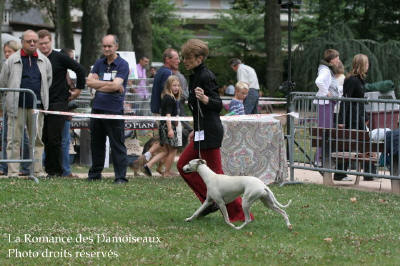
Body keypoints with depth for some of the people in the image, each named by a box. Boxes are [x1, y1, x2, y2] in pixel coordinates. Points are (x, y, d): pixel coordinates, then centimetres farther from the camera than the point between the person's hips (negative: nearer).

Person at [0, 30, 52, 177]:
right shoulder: (12, 60, 0)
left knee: (37, 139, 5)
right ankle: (12, 172, -2)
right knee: (14, 140, -4)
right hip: (17, 106, -3)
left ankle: (37, 171, 10)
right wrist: (13, 97, 10)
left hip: (36, 106, 3)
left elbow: (48, 80, 20)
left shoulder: (44, 61, 9)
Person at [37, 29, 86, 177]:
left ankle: (56, 171, -2)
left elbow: (80, 70, -3)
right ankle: (49, 169, 13)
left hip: (58, 103, -5)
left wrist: (78, 89, -1)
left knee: (54, 139, -8)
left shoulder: (60, 58, -4)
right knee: (44, 138, 6)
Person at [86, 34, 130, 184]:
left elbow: (116, 86, -14)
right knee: (96, 143, 12)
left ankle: (120, 176, -3)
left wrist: (98, 85, -3)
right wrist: (108, 84, -7)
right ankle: (95, 173, 22)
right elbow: (89, 82, 2)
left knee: (117, 145, -5)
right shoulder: (99, 63, 14)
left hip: (114, 110, -5)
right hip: (97, 108, 5)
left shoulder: (122, 65, -2)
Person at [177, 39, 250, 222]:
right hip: (203, 132, 11)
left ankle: (239, 212, -3)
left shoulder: (206, 77, -14)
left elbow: (218, 105, -20)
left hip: (210, 132, -11)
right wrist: (195, 131, 27)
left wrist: (205, 99, -39)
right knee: (183, 166, 15)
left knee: (215, 173, -8)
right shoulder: (196, 76, 16)